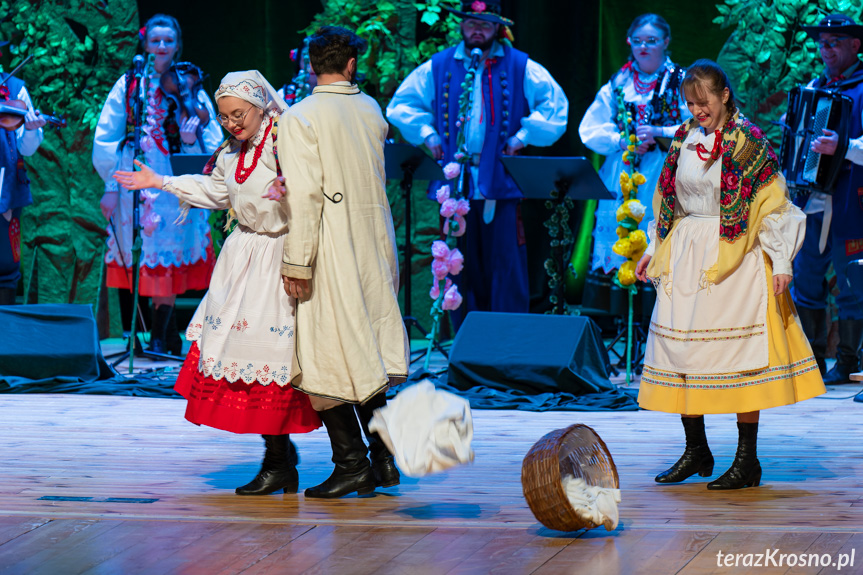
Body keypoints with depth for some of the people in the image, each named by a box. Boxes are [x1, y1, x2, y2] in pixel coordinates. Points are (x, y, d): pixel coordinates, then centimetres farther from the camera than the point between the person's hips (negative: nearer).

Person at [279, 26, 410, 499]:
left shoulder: (300, 118, -11)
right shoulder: (371, 110, 7)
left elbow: (305, 195, -17)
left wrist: (296, 263, -15)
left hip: (331, 249, -6)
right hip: (375, 243, 6)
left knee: (328, 358, -1)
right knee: (366, 352, 14)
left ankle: (351, 464, -4)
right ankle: (383, 459, 14)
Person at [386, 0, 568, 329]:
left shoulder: (520, 67, 5)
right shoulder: (438, 67, 12)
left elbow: (555, 105, 2)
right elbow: (402, 105, 18)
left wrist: (522, 137, -5)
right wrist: (428, 135, 5)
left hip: (501, 182, -2)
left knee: (506, 266, -7)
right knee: (461, 269, 4)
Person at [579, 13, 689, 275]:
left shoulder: (681, 82, 5)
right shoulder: (618, 84, 15)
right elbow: (589, 130, 10)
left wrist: (660, 133, -15)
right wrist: (621, 142, -7)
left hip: (663, 177, -3)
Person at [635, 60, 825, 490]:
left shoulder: (748, 141, -6)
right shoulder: (684, 139, 10)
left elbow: (773, 204, -7)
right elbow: (667, 200, 20)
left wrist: (780, 261, -11)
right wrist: (652, 250, 17)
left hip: (736, 257, -6)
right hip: (686, 257, 6)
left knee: (739, 354, -7)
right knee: (682, 348, 4)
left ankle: (747, 462, -2)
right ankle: (696, 451, 16)